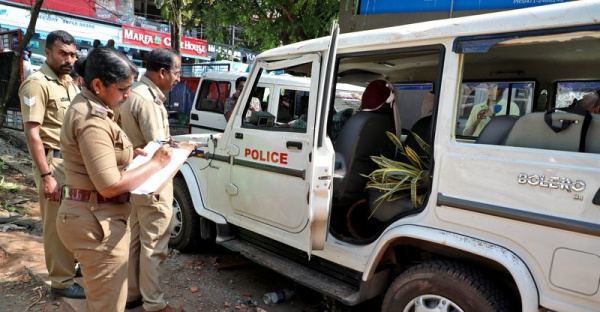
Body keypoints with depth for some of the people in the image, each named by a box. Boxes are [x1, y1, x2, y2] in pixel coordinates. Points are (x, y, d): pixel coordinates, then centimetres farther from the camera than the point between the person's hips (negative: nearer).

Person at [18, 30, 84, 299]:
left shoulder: (69, 82, 12)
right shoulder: (37, 84, -14)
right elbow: (32, 134, -18)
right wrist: (46, 176, -21)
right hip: (54, 162, -8)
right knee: (57, 224, 2)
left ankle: (74, 264, 34)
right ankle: (62, 281, 15)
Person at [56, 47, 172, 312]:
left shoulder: (85, 105, 10)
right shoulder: (93, 121, -23)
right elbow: (110, 186, -26)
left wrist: (130, 154, 7)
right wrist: (155, 163, -16)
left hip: (93, 217, 11)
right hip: (97, 222, -10)